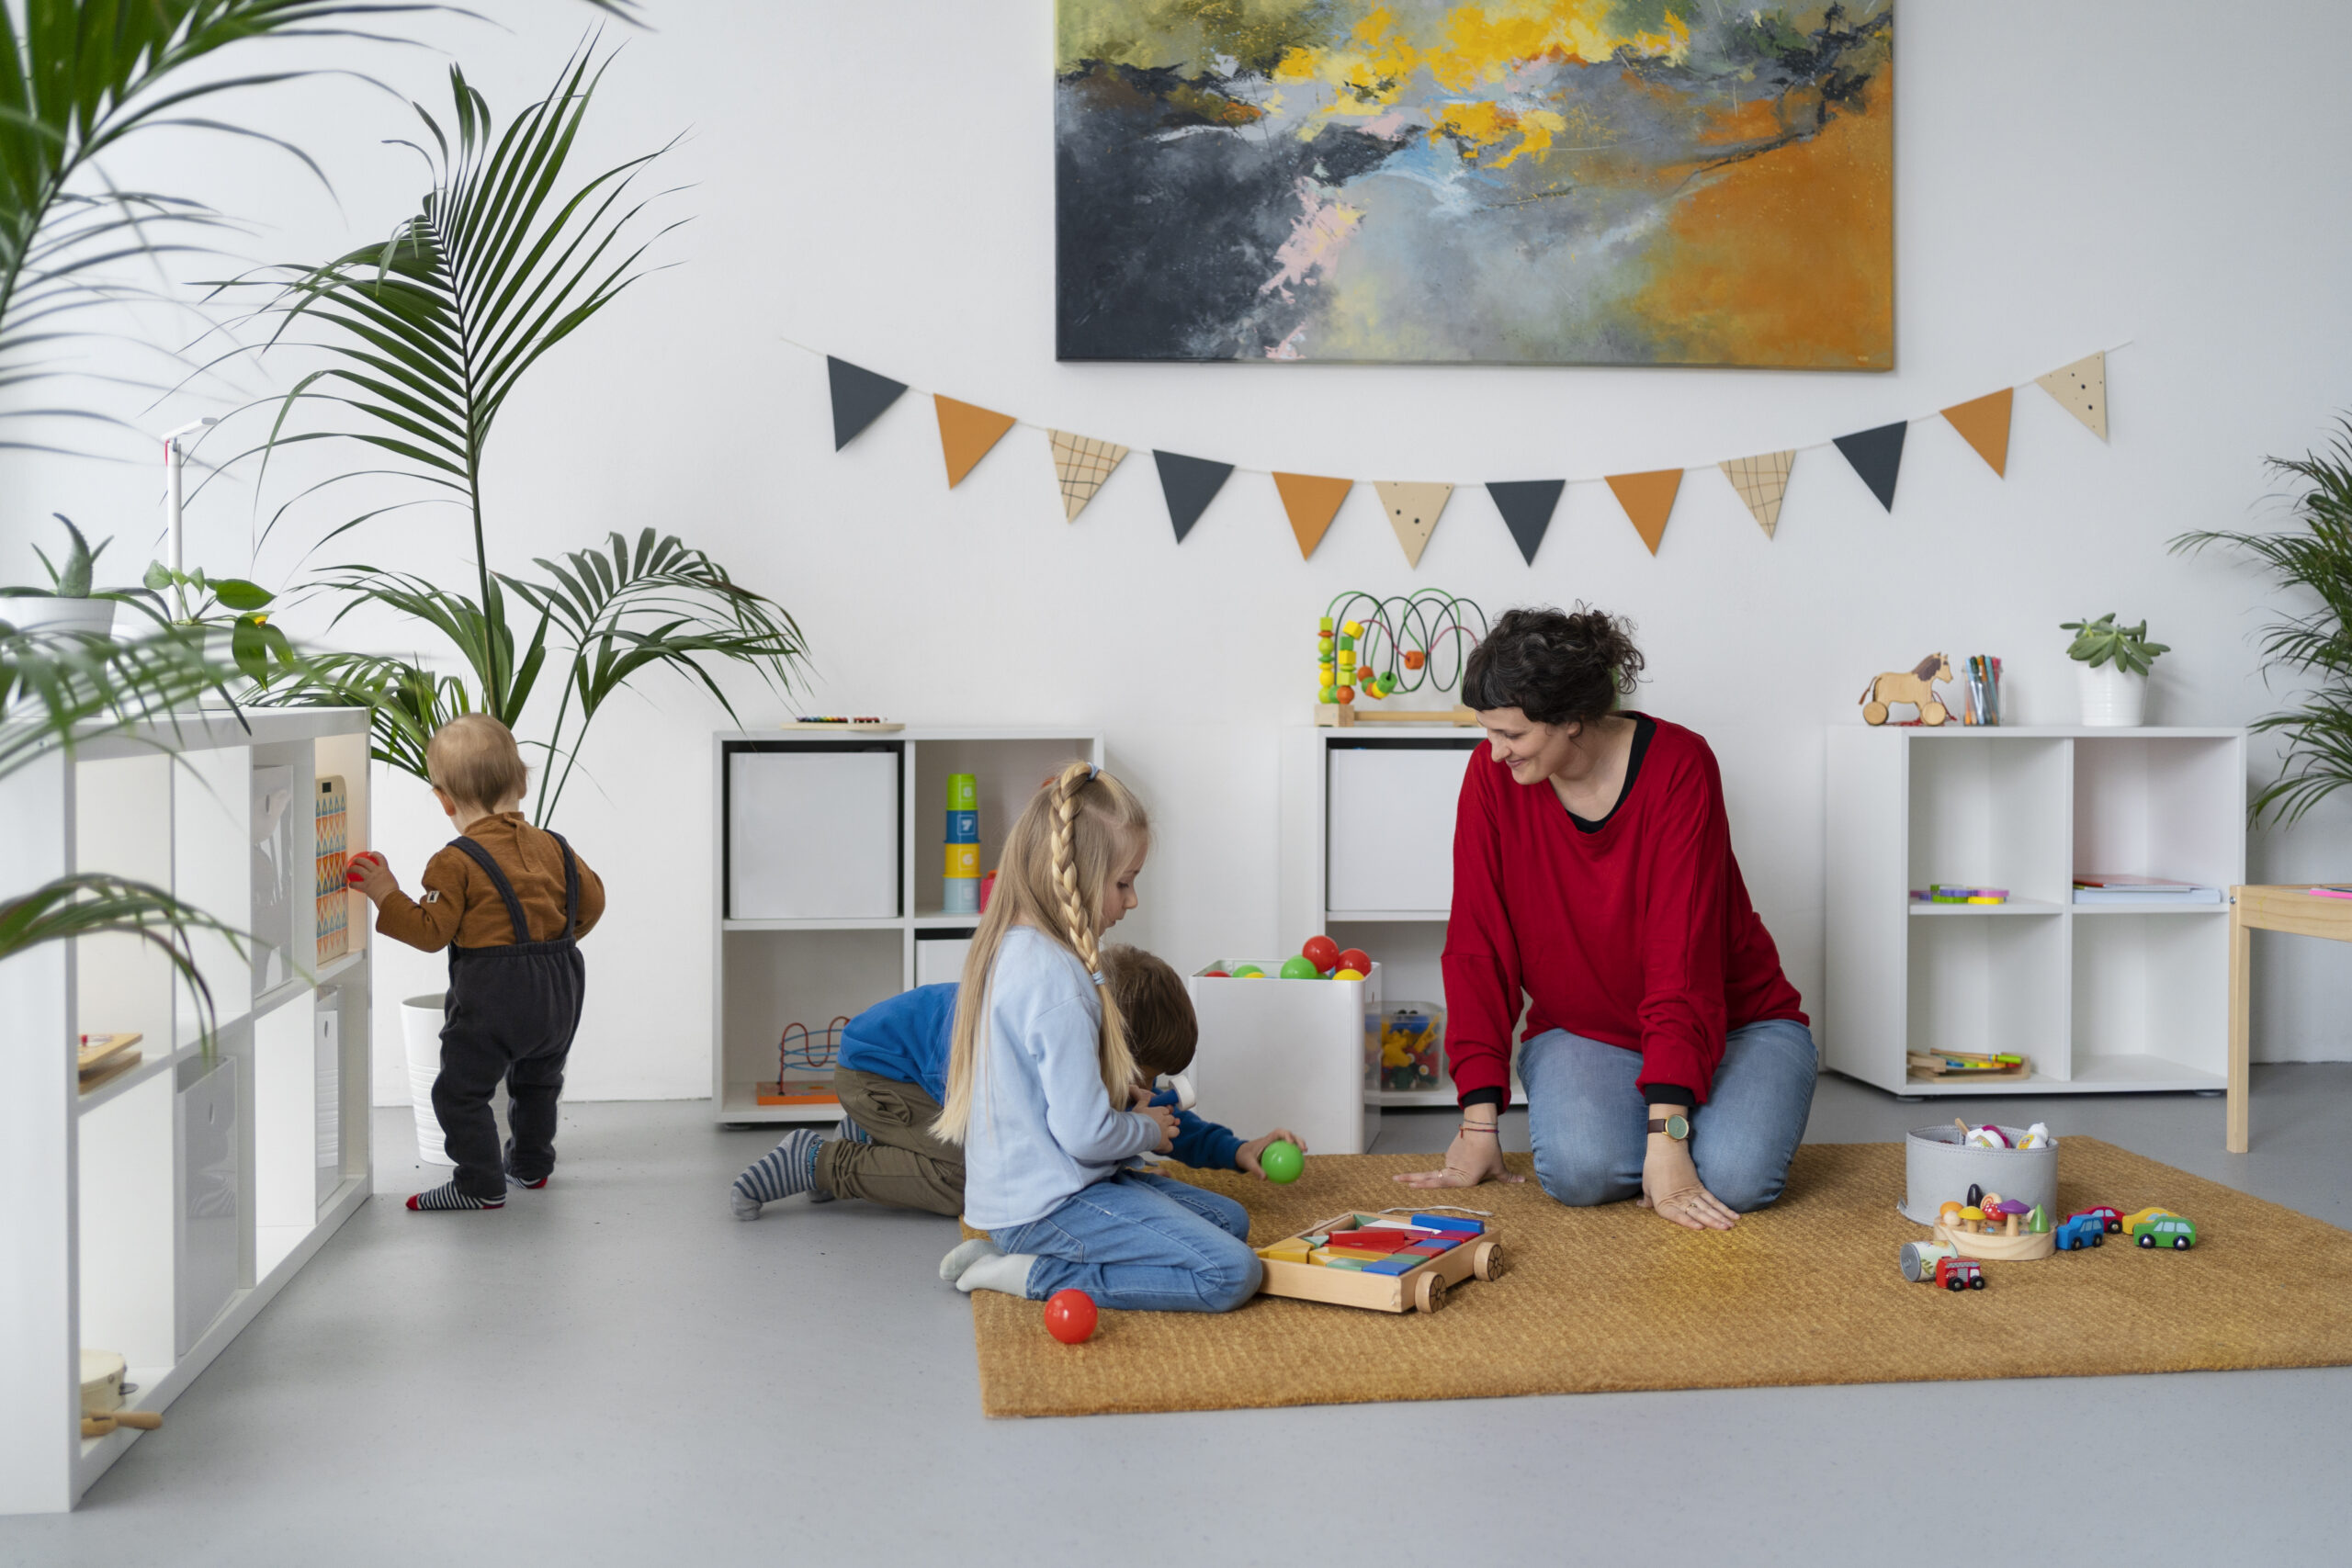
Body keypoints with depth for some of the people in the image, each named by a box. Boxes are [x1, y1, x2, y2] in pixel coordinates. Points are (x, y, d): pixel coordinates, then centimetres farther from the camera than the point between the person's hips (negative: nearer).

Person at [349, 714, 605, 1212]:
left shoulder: (456, 862, -12)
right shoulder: (552, 847, 6)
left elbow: (432, 931, -15)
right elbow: (591, 899, 14)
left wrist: (386, 895, -7)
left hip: (492, 993, -7)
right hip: (559, 986, 7)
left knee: (460, 1090, 3)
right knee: (537, 1078, 26)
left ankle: (481, 1184, 3)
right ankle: (531, 1163, 39)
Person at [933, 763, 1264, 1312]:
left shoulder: (1008, 949, 8)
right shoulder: (1057, 979, -23)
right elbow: (1086, 1135, -24)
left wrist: (1128, 1114, 10)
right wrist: (1149, 1128, -4)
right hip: (1051, 1202, -10)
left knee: (1230, 1219, 15)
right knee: (1232, 1273, -16)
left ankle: (1013, 1249, 8)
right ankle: (1034, 1274, -8)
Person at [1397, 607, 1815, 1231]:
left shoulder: (1678, 765, -21)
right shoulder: (1492, 775, -11)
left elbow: (1682, 955, -26)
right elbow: (1479, 947, -10)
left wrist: (1666, 1134, -32)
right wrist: (1479, 1121, -14)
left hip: (1734, 1021, -1)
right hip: (1584, 1032, 2)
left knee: (1733, 1177, -28)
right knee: (1581, 1170, -29)